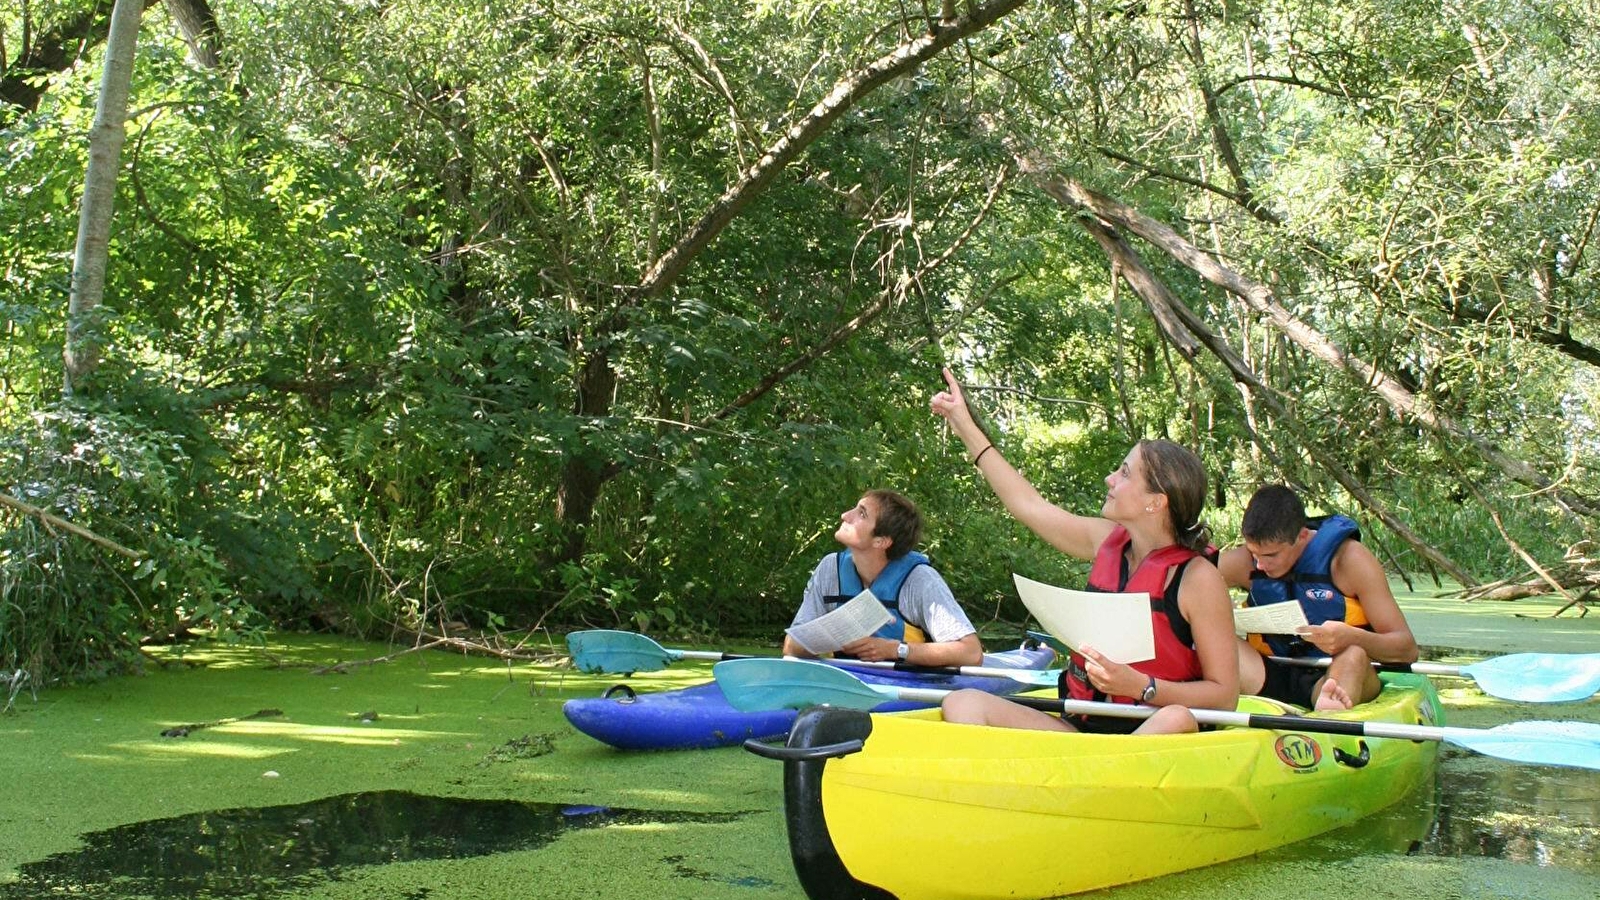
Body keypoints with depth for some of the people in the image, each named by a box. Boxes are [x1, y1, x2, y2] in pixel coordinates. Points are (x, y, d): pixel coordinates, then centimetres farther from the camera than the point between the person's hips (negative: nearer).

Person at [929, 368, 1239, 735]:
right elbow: (1030, 505, 20)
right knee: (963, 704, -14)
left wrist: (1139, 686, -24)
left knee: (1176, 721, -40)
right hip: (1080, 728, 6)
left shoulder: (1198, 578, -10)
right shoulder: (1106, 541, 6)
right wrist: (967, 429, 26)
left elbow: (1225, 695, -11)